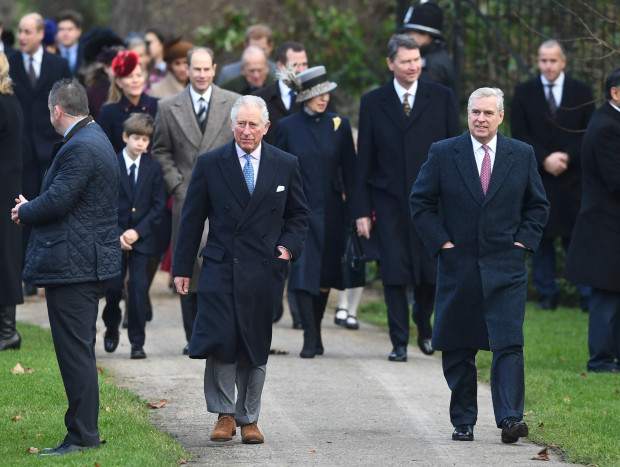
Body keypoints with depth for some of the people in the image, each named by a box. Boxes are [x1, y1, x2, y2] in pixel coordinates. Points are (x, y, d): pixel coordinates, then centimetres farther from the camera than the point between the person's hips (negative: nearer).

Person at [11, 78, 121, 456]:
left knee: (75, 352, -7)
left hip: (72, 265, -11)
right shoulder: (95, 140, 16)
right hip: (90, 261, 11)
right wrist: (32, 210, 9)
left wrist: (24, 212, -4)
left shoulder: (80, 148, -18)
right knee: (80, 351, 15)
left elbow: (57, 201, -22)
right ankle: (84, 433, 20)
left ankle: (82, 436, -5)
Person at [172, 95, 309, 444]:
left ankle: (249, 419, 16)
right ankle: (225, 414, 1)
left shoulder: (286, 165, 6)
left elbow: (299, 215, 15)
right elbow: (192, 219, 6)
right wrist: (183, 267, 4)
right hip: (220, 267, -1)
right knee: (220, 340, -13)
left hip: (263, 271, 1)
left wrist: (289, 246, -2)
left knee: (255, 349, 5)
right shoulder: (210, 164, 3)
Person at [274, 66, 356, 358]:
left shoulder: (338, 125, 3)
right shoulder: (287, 127, 0)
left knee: (325, 273, 8)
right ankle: (311, 338, -11)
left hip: (331, 211, 2)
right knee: (302, 271, -12)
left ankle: (316, 332, 24)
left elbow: (349, 170, 6)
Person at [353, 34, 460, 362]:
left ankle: (424, 327, 30)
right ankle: (399, 343, 7)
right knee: (394, 274, -3)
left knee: (432, 273, 3)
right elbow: (364, 159, 5)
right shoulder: (372, 102, 4)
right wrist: (362, 209, -1)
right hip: (389, 202, 0)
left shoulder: (442, 98, 4)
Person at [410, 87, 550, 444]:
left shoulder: (522, 155, 5)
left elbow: (538, 206, 13)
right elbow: (421, 202, 5)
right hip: (458, 266, 1)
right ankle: (463, 421, 15)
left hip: (506, 266, -1)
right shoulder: (443, 154, 2)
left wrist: (523, 241, 1)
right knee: (458, 349, 6)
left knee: (509, 344, -12)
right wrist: (441, 242, -4)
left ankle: (511, 418, -17)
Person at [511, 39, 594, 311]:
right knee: (541, 239, 3)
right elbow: (519, 135, 0)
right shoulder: (524, 93, 6)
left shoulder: (581, 93, 6)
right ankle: (547, 295, 10)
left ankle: (587, 297, 1)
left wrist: (567, 157, -12)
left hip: (572, 179, -1)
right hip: (537, 177, 1)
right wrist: (545, 159, -12)